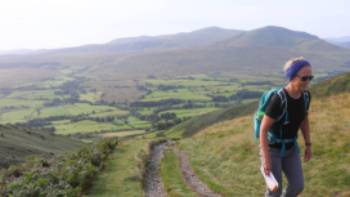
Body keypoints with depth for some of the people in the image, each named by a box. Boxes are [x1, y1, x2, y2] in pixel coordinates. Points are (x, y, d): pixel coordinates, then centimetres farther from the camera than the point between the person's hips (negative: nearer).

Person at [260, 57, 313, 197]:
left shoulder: (305, 95, -11)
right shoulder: (277, 100, -34)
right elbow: (263, 129, -27)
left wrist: (308, 145, 10)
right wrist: (266, 160, -25)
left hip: (289, 147, 6)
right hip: (271, 148, -6)